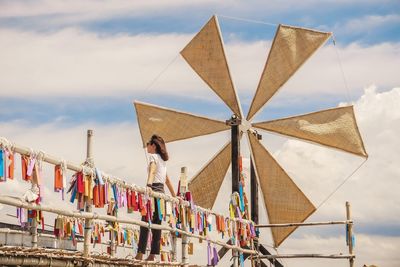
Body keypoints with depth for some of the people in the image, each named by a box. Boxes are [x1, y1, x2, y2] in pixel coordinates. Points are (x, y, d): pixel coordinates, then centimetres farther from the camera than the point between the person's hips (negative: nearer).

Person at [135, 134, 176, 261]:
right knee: (156, 224, 5)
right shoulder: (162, 160, 23)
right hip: (161, 191, 8)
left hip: (154, 189, -8)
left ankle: (140, 254, -15)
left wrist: (149, 185, -37)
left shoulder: (153, 156, -2)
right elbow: (167, 180, 25)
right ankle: (153, 255, 2)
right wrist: (174, 196, 26)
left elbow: (152, 171, -22)